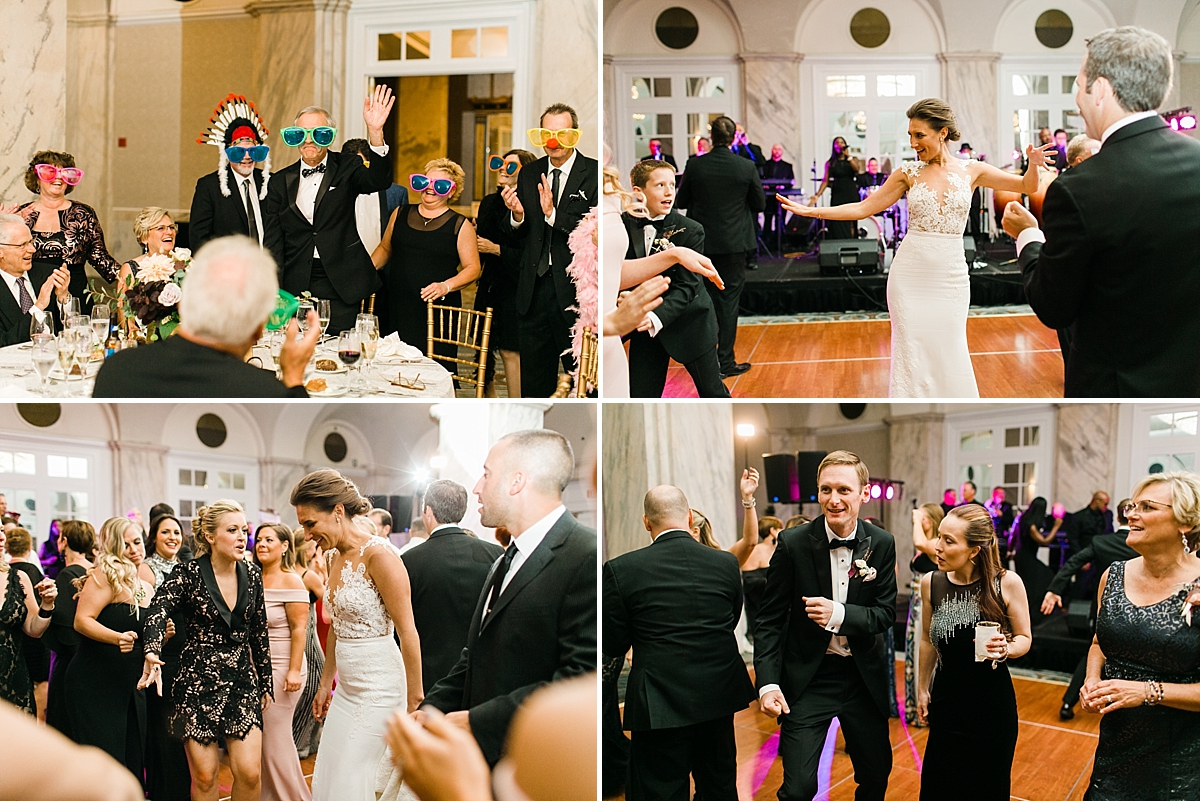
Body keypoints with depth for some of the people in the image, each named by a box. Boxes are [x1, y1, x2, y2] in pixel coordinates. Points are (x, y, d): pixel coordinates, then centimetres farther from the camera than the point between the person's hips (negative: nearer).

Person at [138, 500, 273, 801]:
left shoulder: (252, 575, 4)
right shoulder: (188, 574, -10)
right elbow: (158, 612, -25)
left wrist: (265, 683, 15)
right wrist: (152, 653, -44)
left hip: (242, 681, 3)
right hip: (198, 682, -3)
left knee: (249, 773, -7)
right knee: (204, 776, 0)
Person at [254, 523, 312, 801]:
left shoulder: (291, 581, -9)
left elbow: (299, 629, -13)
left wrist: (294, 671, -19)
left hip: (280, 669, -6)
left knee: (276, 740, -2)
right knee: (257, 739, 8)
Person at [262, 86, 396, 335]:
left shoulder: (346, 168, 3)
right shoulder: (281, 182, 8)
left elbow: (379, 181, -19)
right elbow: (273, 241, 7)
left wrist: (375, 132, -35)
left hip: (340, 286, -2)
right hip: (296, 286, 2)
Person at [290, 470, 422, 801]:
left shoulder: (379, 556, -18)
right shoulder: (335, 556, 8)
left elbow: (408, 632, -17)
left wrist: (415, 701, -16)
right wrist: (325, 684, 22)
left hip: (378, 685, -8)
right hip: (347, 685, 8)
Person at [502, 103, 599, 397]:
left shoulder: (594, 173, -7)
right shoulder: (529, 174, 10)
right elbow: (517, 236, 12)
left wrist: (553, 214, -24)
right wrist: (516, 214, -9)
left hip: (576, 292, -5)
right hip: (534, 291, 5)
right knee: (533, 379, 12)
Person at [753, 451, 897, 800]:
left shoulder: (881, 544, -4)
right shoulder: (793, 543, -12)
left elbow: (886, 613, -2)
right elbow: (770, 619, -7)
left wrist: (840, 614, -22)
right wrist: (768, 684, -16)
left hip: (863, 676, 3)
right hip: (807, 678, -3)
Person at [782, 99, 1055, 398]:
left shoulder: (971, 170, 4)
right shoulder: (909, 172, 3)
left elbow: (1027, 187, 9)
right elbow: (865, 208, 4)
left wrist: (1033, 165, -14)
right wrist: (809, 211, -3)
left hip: (951, 275, 0)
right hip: (910, 275, 0)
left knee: (948, 355, 2)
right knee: (911, 354, 0)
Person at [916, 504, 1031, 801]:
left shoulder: (1007, 583, -17)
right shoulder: (931, 583, -8)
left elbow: (1025, 638, -4)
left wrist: (1006, 648, -26)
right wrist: (922, 688, 15)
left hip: (994, 705, -2)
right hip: (946, 701, 2)